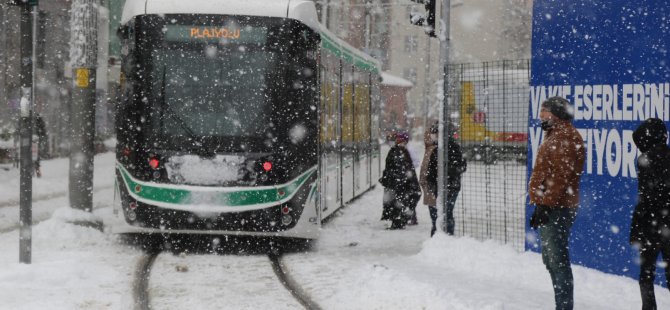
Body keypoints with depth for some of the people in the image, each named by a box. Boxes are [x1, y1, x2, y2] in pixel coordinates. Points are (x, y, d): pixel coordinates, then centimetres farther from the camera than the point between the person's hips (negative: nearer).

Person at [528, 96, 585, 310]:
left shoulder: (565, 137, -13)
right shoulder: (555, 135, 20)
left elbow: (560, 176, -21)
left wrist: (545, 204, -24)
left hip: (557, 209, -11)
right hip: (551, 207, 11)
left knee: (557, 260, -11)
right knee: (551, 259, 16)